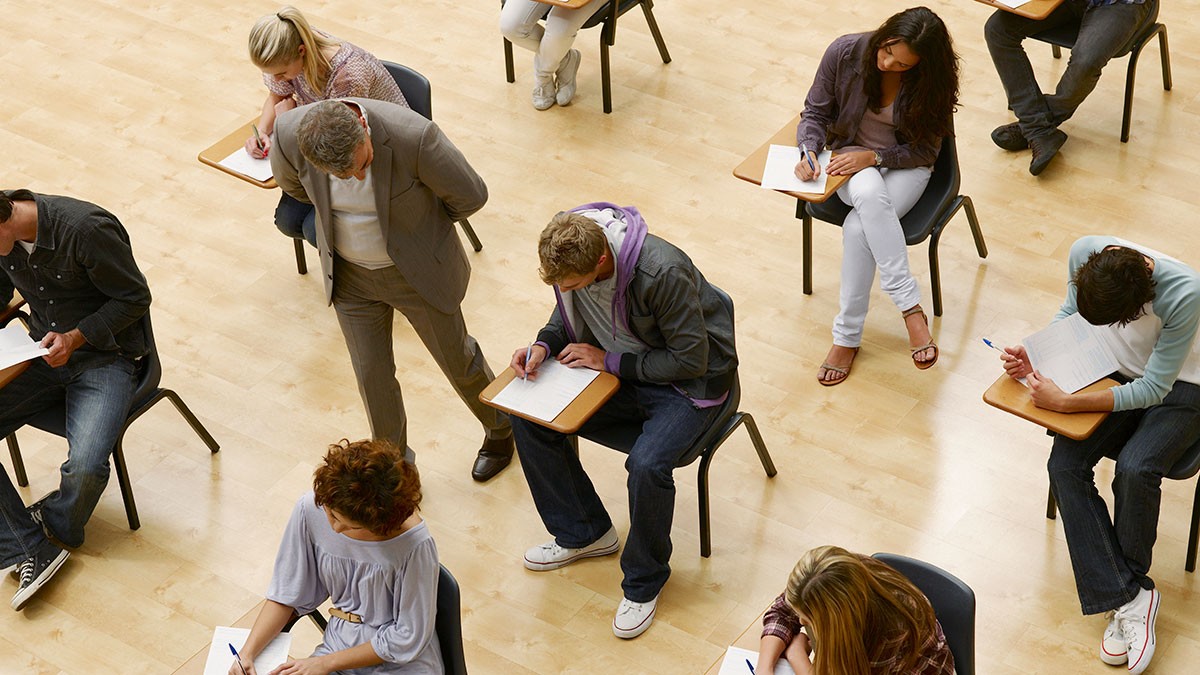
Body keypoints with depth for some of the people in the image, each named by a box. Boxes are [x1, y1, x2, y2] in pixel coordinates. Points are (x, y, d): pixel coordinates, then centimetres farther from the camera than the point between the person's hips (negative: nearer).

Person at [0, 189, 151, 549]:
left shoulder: (86, 229, -25)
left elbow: (135, 298, -13)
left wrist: (76, 338, -22)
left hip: (103, 355, -6)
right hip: (44, 352, 6)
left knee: (85, 468, -26)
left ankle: (56, 528, 7)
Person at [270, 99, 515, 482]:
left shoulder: (414, 136, -37)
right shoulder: (290, 135, -26)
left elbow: (470, 195, -19)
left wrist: (415, 222, -1)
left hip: (418, 270, -2)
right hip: (350, 275, 2)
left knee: (456, 358, 18)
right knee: (371, 373, 13)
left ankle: (501, 429, 47)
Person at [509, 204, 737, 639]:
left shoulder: (664, 273, -34)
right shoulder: (568, 255, -14)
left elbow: (691, 359, -25)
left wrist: (609, 360, -22)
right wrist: (544, 346, -12)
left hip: (687, 383, -7)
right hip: (618, 367, 7)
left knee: (647, 465, -32)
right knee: (528, 418, -8)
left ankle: (644, 583, -3)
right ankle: (584, 533, 13)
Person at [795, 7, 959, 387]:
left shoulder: (931, 82, -16)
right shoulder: (844, 53, -14)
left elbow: (924, 150, -9)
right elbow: (815, 112, -1)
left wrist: (873, 156, -24)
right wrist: (809, 151, -21)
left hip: (906, 166, -1)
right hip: (851, 155, 1)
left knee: (858, 227, -33)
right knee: (868, 192, -38)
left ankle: (847, 336, -21)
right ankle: (910, 308, -36)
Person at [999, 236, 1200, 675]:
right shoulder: (1084, 252, -21)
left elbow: (1153, 390, -27)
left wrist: (1064, 403, -31)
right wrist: (1035, 358, -14)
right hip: (1115, 373, 5)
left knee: (1135, 468, -31)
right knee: (1064, 465, -20)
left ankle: (1125, 590, -6)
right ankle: (1129, 597, -18)